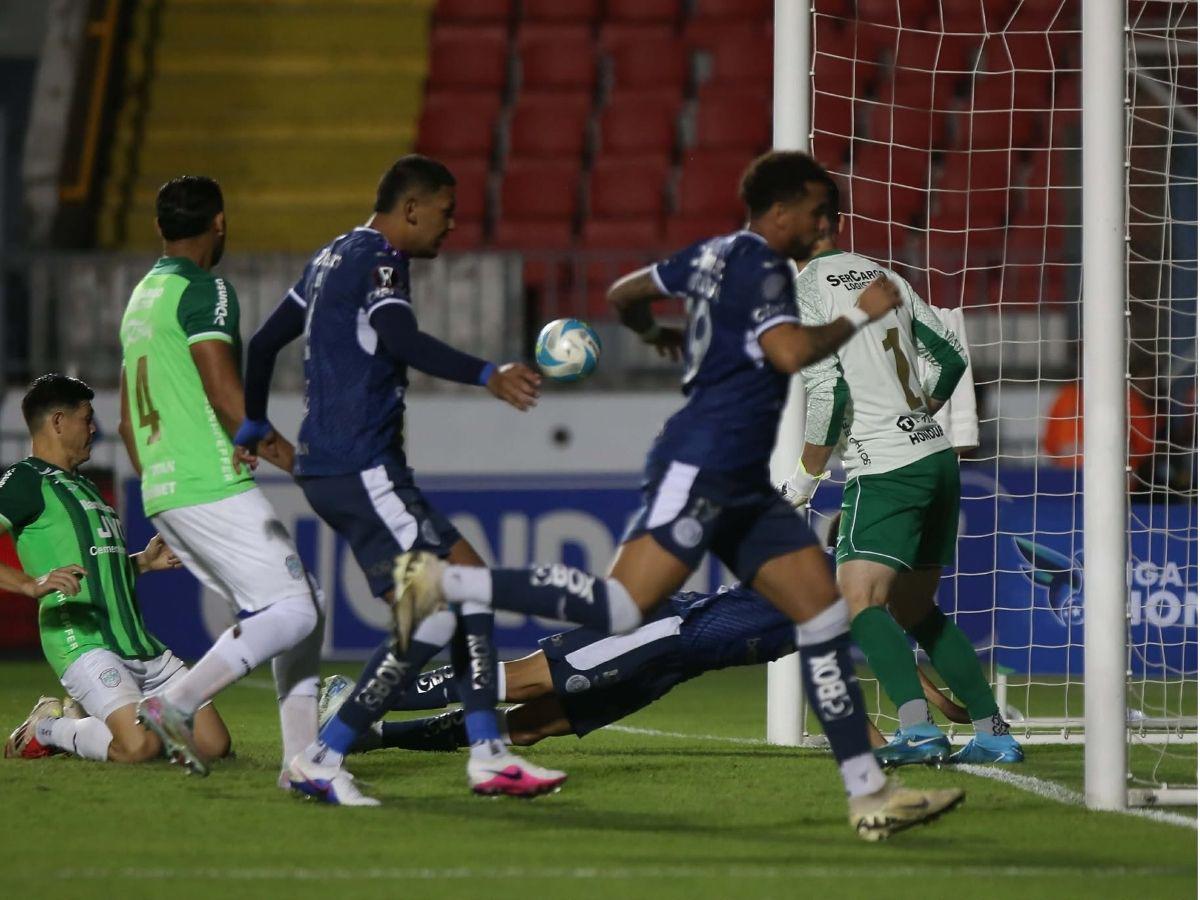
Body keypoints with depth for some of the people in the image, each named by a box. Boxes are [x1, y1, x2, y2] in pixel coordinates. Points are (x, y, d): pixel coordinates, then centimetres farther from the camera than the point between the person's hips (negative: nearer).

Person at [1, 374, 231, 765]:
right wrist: (33, 583, -29)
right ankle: (48, 729, 1)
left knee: (213, 743, -1)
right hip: (83, 643, -9)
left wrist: (142, 562, 19)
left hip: (139, 645, 9)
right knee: (140, 747, -28)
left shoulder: (81, 484, 26)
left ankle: (78, 714, 16)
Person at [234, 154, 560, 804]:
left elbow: (265, 342, 30)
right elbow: (402, 340, -29)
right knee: (435, 616, -13)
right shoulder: (377, 259, -10)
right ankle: (320, 761, -13)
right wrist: (487, 375, -41)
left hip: (329, 466, 11)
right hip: (360, 470, -11)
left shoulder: (335, 257, 21)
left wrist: (253, 426, 43)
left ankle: (487, 755, 5)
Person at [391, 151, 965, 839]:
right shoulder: (758, 266, -10)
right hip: (700, 467, -11)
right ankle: (441, 582, -12)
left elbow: (624, 293, 30)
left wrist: (656, 334, 51)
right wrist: (861, 315, -12)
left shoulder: (715, 255, 18)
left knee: (827, 612, 3)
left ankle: (869, 795, 1)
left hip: (742, 486, 11)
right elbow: (792, 352, -27)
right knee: (621, 608, -19)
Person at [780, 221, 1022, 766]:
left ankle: (919, 730, -34)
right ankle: (993, 733, 14)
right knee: (914, 608, 17)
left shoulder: (803, 293, -8)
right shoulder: (884, 278, 15)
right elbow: (952, 358, 19)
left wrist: (803, 481, -5)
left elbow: (828, 394, -16)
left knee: (860, 600, -17)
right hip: (938, 456, 8)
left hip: (886, 471, -8)